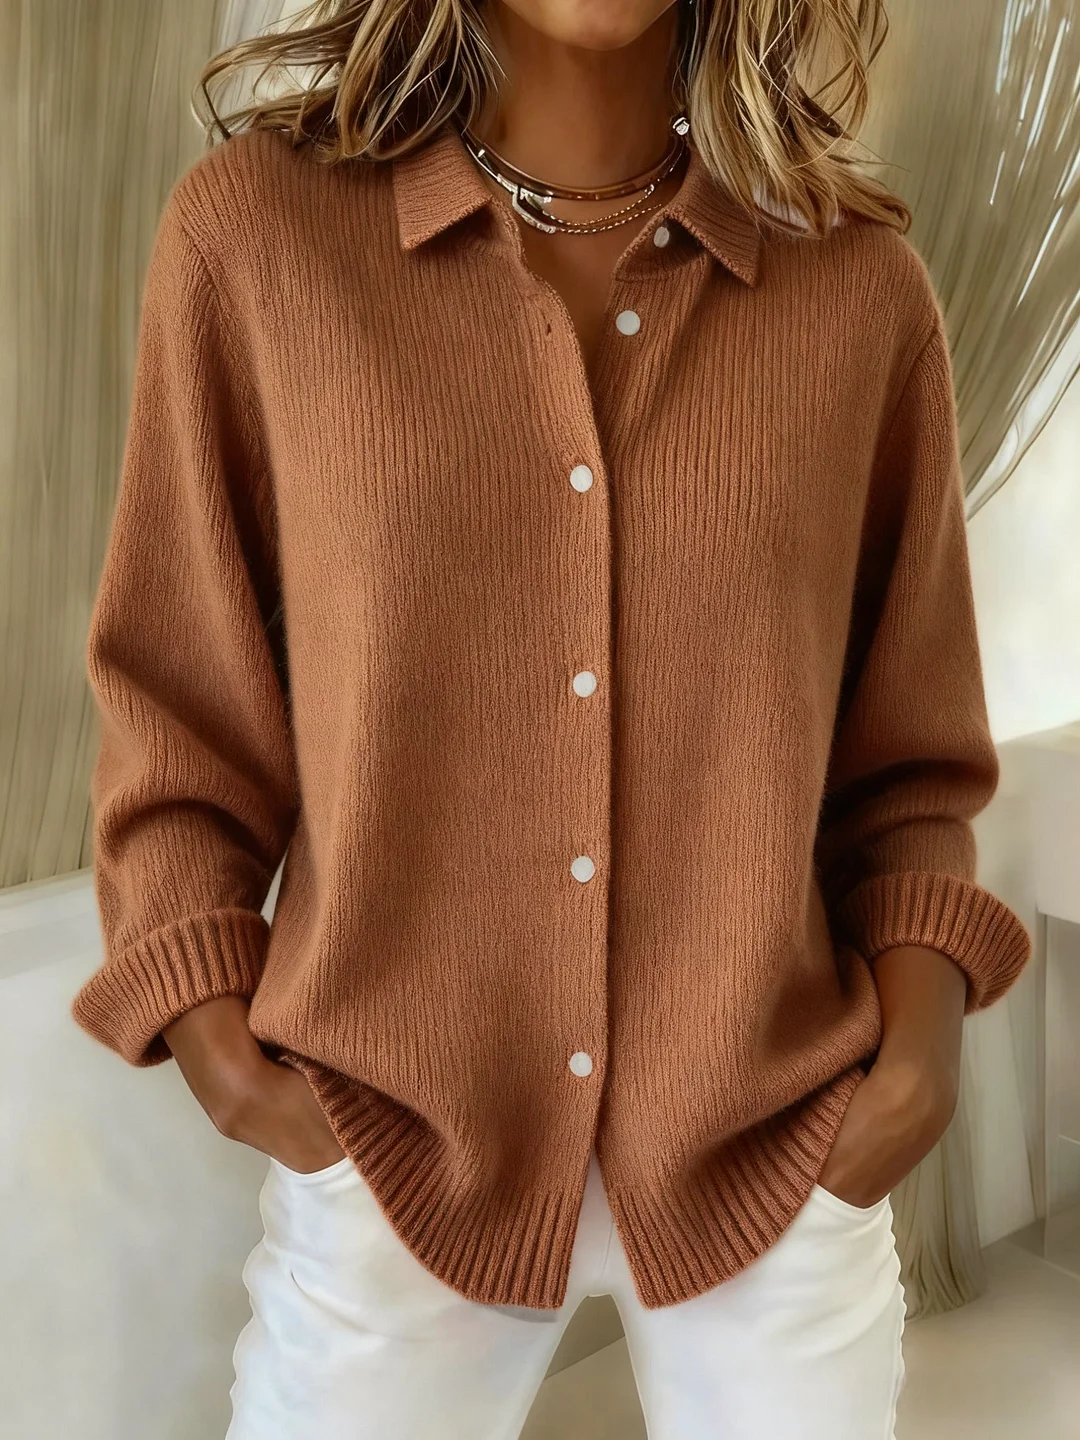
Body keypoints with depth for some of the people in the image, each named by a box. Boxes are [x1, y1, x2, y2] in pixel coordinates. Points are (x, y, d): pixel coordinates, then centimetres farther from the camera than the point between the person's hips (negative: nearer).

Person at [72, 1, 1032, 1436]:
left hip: (782, 1149, 2)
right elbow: (174, 695, 1)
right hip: (391, 1142, -1)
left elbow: (907, 740, 6)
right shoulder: (253, 228, -7)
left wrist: (922, 1011, -7)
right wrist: (211, 1031, -7)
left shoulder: (861, 282, -4)